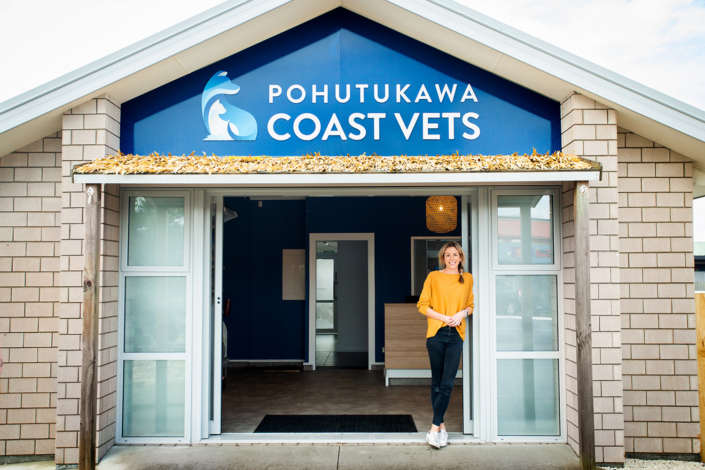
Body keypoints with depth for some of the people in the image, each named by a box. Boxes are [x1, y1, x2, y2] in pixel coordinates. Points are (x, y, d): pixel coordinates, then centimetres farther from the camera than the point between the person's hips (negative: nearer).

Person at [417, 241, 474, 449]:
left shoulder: (467, 278, 10)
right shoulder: (434, 277, 2)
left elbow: (471, 305, 18)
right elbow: (422, 305, 1)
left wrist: (462, 313, -4)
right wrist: (443, 317, -12)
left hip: (456, 335, 2)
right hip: (436, 333, -1)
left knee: (447, 383, -5)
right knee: (437, 382, 6)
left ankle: (434, 429, 0)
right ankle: (441, 427, 17)